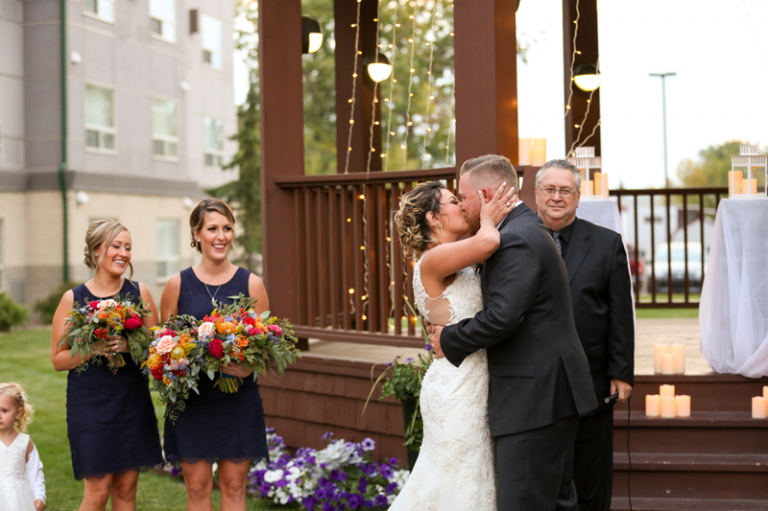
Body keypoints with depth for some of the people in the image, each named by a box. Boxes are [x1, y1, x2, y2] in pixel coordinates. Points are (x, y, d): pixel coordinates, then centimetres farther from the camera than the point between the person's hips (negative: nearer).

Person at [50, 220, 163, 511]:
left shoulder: (139, 293, 4)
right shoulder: (73, 299, -1)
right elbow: (58, 359, 1)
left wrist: (129, 346, -15)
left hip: (132, 402, 2)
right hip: (90, 404, -2)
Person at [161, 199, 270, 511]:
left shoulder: (251, 284, 2)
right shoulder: (178, 285, 2)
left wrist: (249, 365, -15)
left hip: (238, 400, 0)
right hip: (192, 400, 0)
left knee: (234, 486, 6)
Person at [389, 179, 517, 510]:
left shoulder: (459, 266, 15)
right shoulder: (432, 261, -16)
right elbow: (487, 242, -29)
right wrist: (487, 220, -10)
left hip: (470, 383, 9)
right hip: (458, 387, -9)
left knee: (460, 479, 16)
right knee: (461, 484, -1)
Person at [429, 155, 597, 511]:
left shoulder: (516, 240, -16)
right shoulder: (528, 231, 17)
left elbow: (502, 317, -24)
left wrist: (449, 340, -9)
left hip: (534, 395, -11)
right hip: (552, 390, 11)